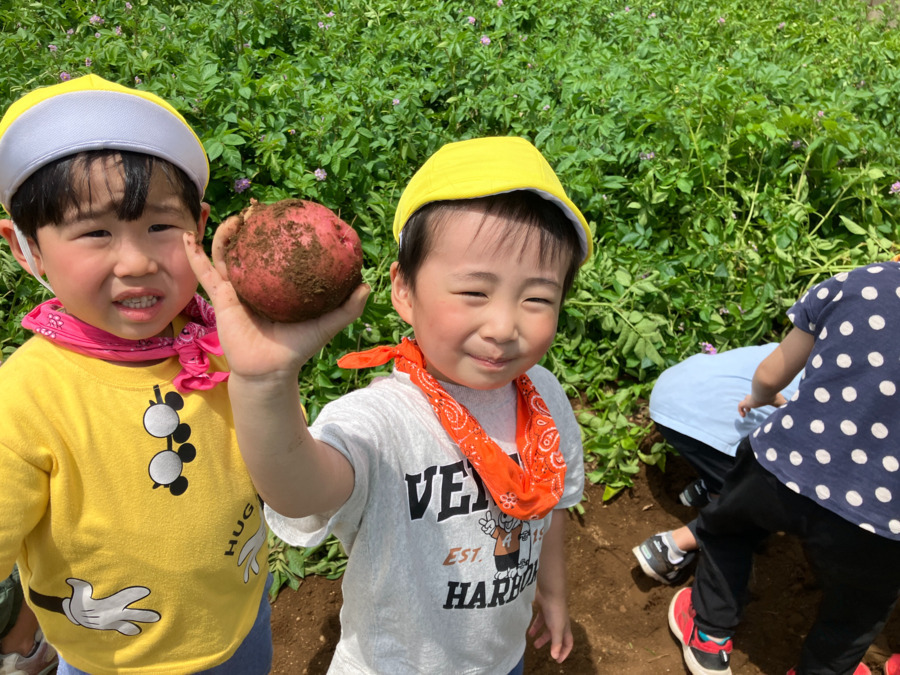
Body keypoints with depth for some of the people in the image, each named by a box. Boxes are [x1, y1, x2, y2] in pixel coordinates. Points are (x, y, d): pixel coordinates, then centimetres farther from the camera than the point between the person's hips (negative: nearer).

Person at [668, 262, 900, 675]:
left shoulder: (858, 282, -4)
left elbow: (770, 375, 5)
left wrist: (758, 399, 28)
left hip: (780, 468, 1)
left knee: (728, 529, 34)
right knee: (853, 617, 30)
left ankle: (709, 640, 46)